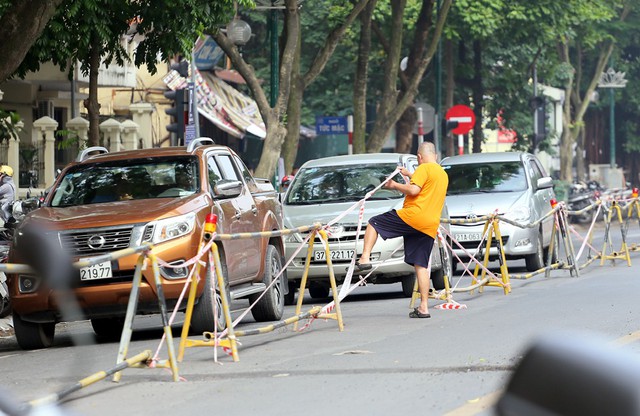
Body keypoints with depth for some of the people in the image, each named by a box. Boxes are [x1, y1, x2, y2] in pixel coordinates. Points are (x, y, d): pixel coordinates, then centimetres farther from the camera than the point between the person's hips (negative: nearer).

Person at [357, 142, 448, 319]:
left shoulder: (424, 168, -4)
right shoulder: (443, 174, 24)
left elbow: (413, 190, -16)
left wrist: (395, 185, -2)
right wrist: (410, 175, 45)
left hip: (413, 216, -7)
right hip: (431, 226, 7)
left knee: (374, 223, 8)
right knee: (421, 265, 7)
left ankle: (365, 258, -10)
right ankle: (424, 307, 3)